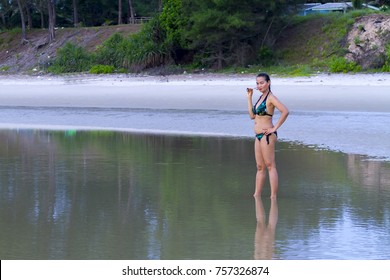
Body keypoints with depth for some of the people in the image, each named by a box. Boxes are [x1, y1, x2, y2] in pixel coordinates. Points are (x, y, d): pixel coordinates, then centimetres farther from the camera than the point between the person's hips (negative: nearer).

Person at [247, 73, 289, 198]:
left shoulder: (271, 97, -11)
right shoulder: (261, 97, 16)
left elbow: (285, 111, -23)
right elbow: (252, 115, 16)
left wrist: (275, 128, -20)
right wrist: (249, 97, 15)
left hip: (267, 136, -9)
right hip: (258, 136, 9)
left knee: (270, 166, -7)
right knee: (260, 167, 12)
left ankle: (273, 197, -6)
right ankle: (256, 196, 17)